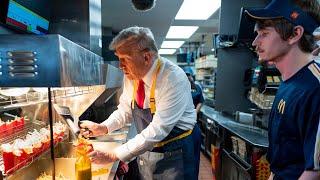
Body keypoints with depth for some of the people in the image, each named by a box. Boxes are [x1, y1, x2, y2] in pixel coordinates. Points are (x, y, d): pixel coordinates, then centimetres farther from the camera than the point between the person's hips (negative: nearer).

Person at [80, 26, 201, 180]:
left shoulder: (174, 79, -28)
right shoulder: (131, 75, -7)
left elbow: (157, 130, -30)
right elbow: (125, 110, 5)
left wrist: (113, 155, -25)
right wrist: (103, 128, -11)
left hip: (176, 153, -5)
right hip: (146, 149, 6)